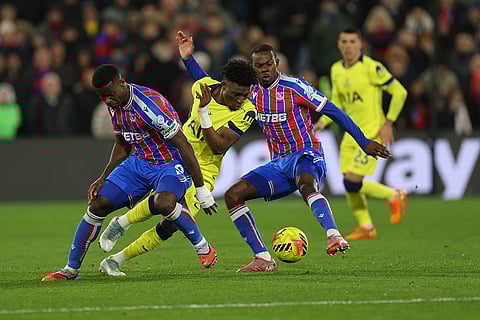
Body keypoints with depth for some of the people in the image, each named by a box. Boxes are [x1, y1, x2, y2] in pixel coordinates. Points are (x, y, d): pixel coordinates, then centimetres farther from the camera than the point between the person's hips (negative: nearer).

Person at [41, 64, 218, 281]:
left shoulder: (150, 105, -28)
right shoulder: (115, 105, -2)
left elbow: (184, 146, -25)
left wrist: (201, 189, -22)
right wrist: (104, 178, 9)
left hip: (171, 164, -8)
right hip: (139, 163, 8)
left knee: (162, 203, -37)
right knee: (97, 205, -3)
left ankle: (203, 248, -13)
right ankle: (71, 269, 10)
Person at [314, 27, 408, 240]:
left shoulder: (371, 67, -13)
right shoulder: (336, 70, 8)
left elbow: (399, 92, -10)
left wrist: (388, 123, -12)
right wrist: (323, 122, 5)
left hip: (372, 133, -7)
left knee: (352, 182, -15)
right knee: (350, 185, 5)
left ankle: (394, 196, 6)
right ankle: (366, 227, 20)